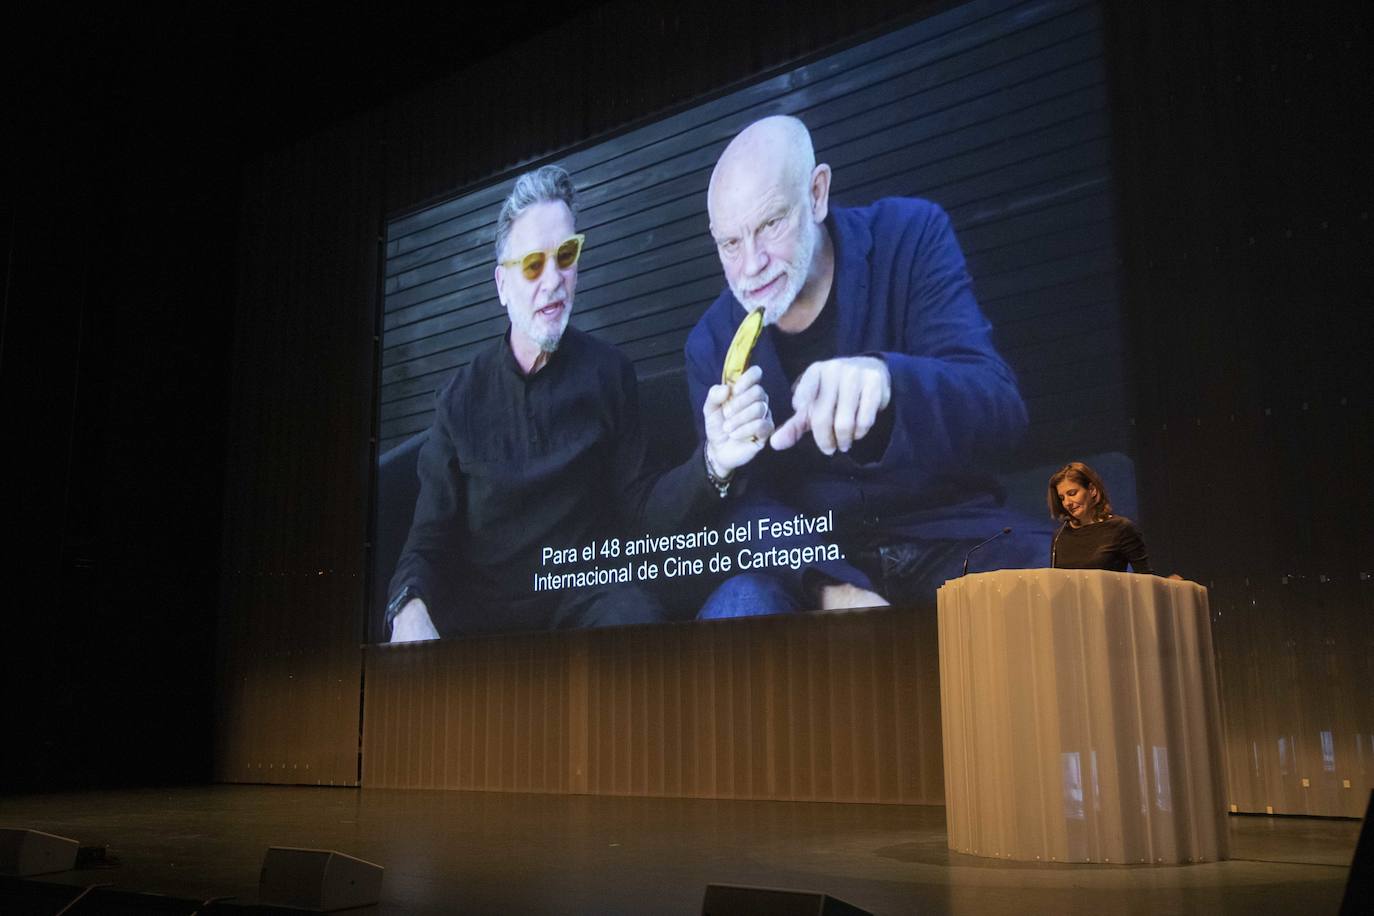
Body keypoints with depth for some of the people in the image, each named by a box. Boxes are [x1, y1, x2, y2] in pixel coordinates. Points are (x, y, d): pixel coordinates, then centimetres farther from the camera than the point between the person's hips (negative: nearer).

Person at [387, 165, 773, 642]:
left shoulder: (609, 371, 2)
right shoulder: (462, 396, 2)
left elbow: (637, 505, -1)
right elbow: (430, 536, -1)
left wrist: (713, 463, -21)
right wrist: (409, 609, -24)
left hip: (586, 591, 1)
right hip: (483, 599, 0)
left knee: (639, 617, -33)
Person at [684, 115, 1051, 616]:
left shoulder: (911, 237, -6)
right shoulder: (712, 343, -1)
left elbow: (999, 404, -17)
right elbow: (751, 496, -3)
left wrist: (886, 379, -40)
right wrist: (829, 584, -24)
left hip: (949, 531, -1)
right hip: (810, 553, 2)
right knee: (737, 604, -31)